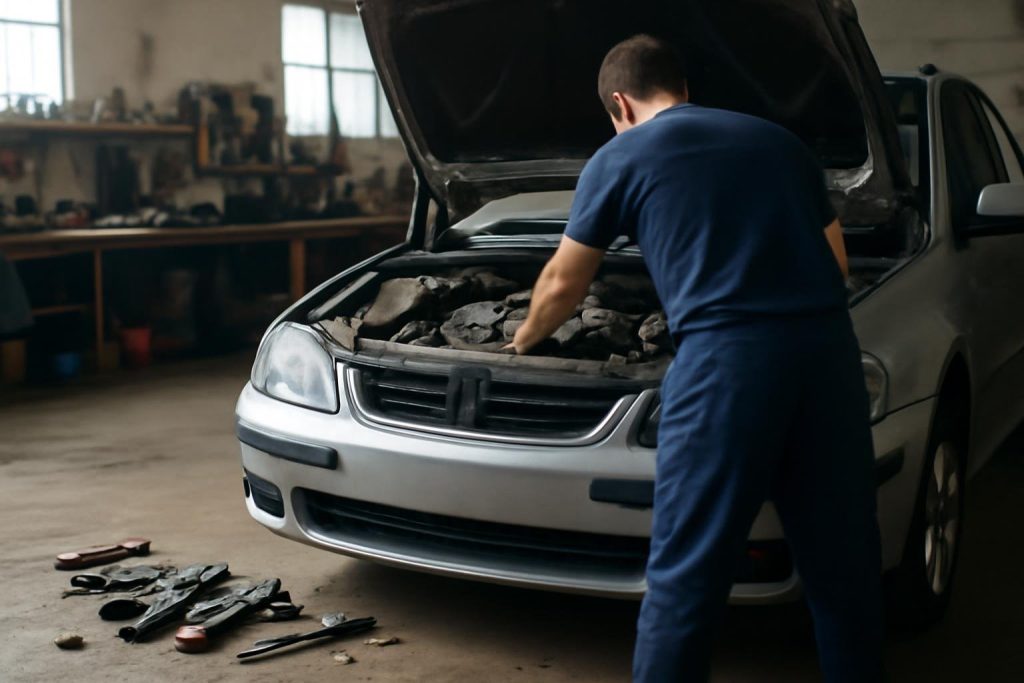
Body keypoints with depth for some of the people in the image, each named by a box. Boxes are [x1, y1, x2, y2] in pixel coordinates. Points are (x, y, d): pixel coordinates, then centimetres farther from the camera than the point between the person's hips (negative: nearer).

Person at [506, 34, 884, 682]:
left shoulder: (621, 158, 12)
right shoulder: (780, 140, 23)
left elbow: (562, 284, 21)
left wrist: (526, 339, 41)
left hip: (726, 358, -5)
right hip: (830, 349, 5)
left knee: (686, 571, 4)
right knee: (843, 558, 14)